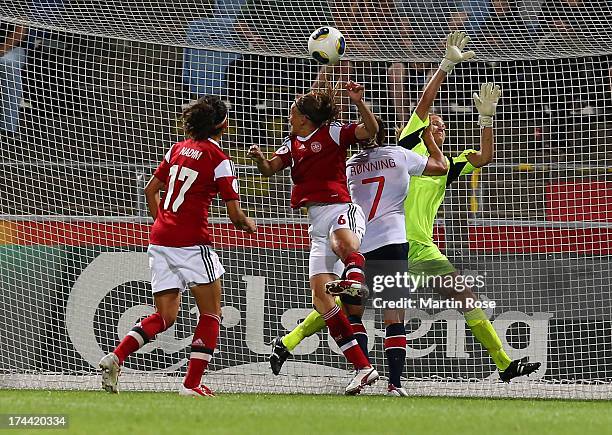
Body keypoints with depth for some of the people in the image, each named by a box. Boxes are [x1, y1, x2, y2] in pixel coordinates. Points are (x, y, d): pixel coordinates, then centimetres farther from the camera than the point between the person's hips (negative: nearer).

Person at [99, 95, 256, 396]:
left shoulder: (178, 149, 13)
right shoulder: (219, 159, -7)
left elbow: (150, 189, 20)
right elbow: (235, 216, -7)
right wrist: (248, 225, 15)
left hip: (160, 237, 7)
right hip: (192, 242, -7)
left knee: (165, 317, 11)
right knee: (211, 313, 7)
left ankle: (116, 357, -9)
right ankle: (192, 384, 0)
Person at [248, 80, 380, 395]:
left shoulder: (332, 132, 1)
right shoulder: (292, 144, 21)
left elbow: (371, 130, -10)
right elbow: (268, 170, 14)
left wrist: (358, 102, -25)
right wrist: (259, 159, -8)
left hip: (340, 209, -6)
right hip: (317, 221, 6)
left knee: (342, 240, -44)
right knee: (320, 295, -7)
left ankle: (355, 279, -76)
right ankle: (362, 368, -10)